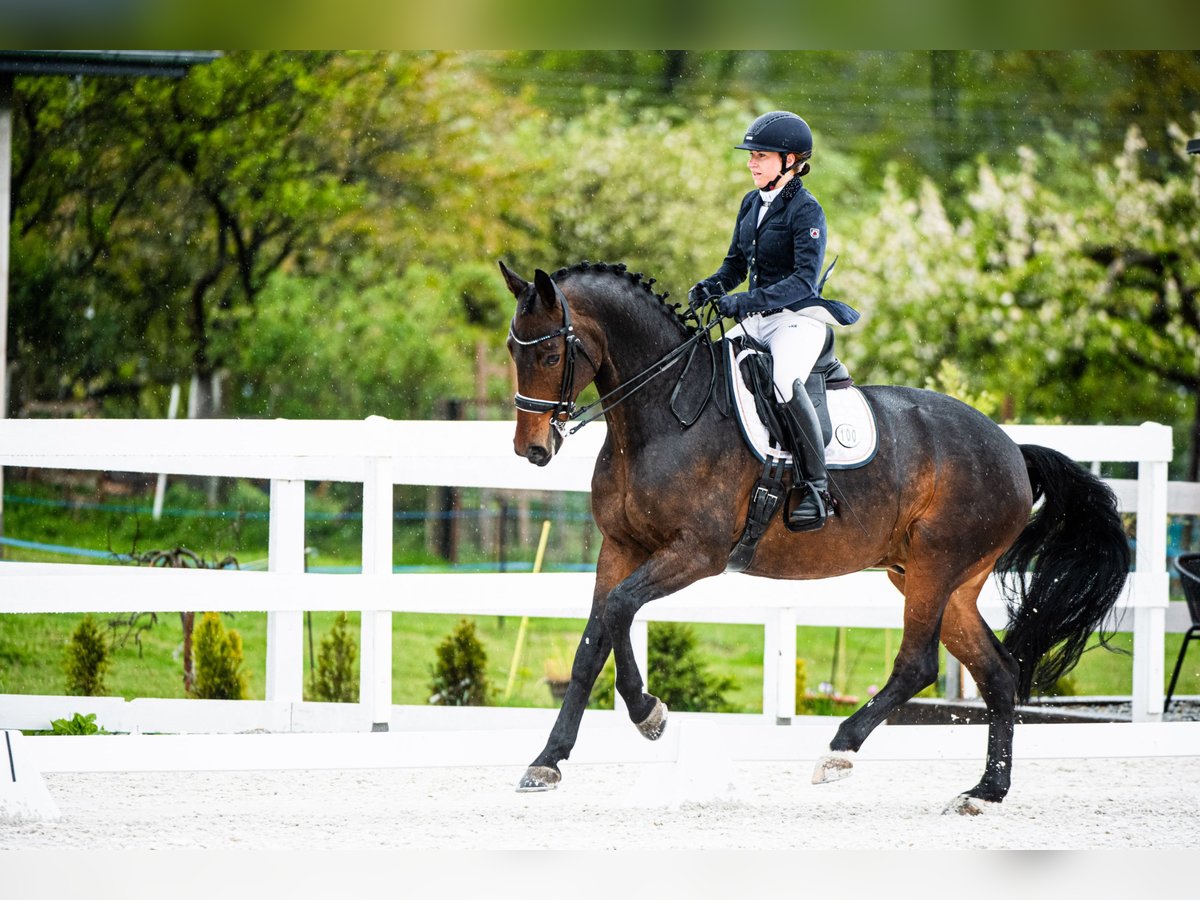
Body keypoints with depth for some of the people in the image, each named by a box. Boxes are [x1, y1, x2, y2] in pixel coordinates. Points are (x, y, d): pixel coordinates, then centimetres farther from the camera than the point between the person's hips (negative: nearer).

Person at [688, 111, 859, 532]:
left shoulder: (805, 210, -12)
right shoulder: (752, 204, 12)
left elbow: (804, 280, -21)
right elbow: (736, 263, 20)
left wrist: (749, 300, -30)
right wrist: (712, 286, -2)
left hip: (799, 318, -9)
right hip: (757, 321, 9)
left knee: (785, 381, -33)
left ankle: (815, 486, -26)